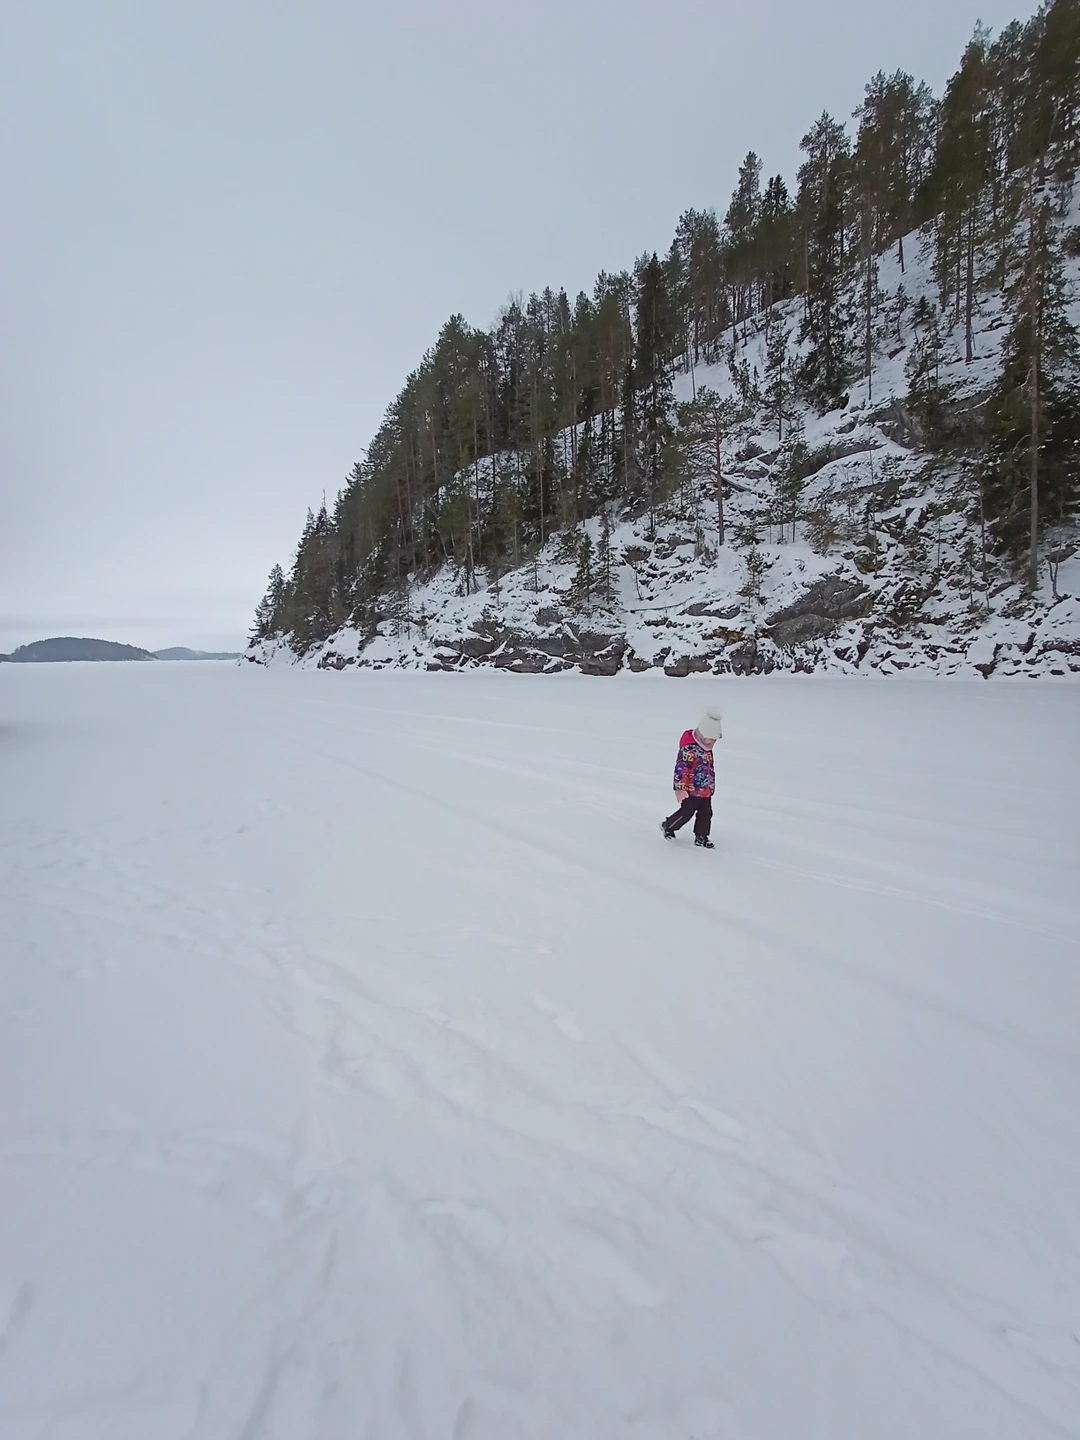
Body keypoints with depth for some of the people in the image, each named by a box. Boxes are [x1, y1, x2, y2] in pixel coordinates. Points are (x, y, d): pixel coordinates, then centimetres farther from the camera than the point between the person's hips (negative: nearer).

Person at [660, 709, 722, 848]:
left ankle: (701, 837, 22)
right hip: (691, 790, -8)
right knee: (686, 813, 0)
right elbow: (680, 768, -24)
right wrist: (680, 788, -25)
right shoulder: (689, 748, -21)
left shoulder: (707, 749, 10)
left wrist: (711, 786, 29)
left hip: (706, 791, 8)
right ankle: (667, 826, 23)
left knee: (706, 814, 9)